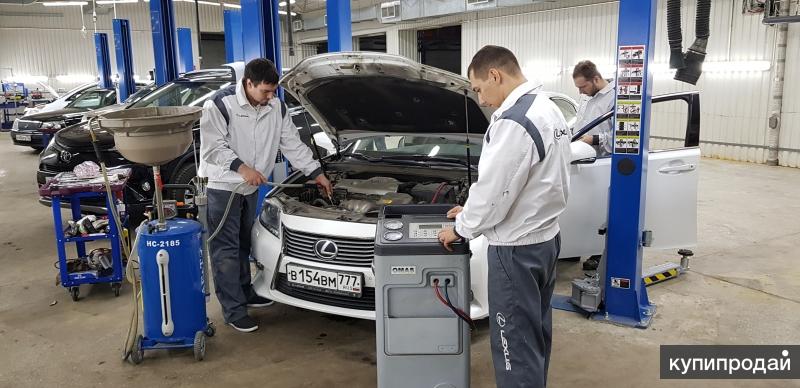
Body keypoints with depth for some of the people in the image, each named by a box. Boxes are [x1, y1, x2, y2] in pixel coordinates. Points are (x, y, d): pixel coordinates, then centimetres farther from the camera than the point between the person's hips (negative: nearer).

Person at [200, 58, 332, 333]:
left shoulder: (276, 107, -1)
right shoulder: (221, 104, -18)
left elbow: (293, 143, 5)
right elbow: (213, 147, -19)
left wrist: (316, 172, 2)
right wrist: (242, 167, -30)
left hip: (251, 186, 6)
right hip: (222, 186, -6)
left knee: (244, 244, 19)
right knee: (226, 249, -3)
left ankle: (245, 292, 34)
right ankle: (234, 310, 2)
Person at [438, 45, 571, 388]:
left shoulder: (513, 121, -24)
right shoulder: (547, 109, 9)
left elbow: (493, 188, -21)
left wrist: (461, 228, -3)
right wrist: (472, 211, 18)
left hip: (517, 248, -10)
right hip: (545, 237, 10)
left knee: (515, 343, 2)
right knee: (536, 333, 22)